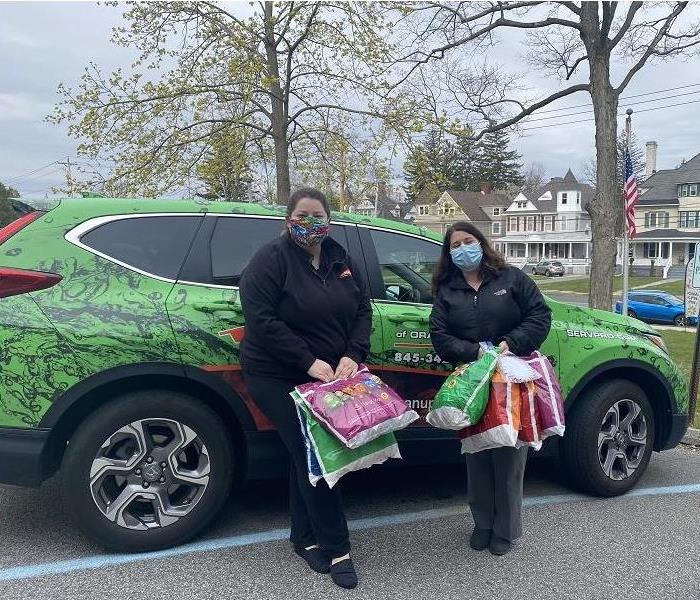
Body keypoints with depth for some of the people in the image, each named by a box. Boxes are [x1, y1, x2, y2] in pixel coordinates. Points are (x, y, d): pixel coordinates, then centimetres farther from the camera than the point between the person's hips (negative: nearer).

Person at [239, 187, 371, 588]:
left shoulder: (340, 260, 8)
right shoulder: (271, 260, -12)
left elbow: (363, 310, 7)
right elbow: (261, 319, -20)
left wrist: (352, 355, -10)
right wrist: (308, 362, -23)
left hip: (330, 376, 6)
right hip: (278, 378, -6)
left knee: (309, 456, 13)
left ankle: (305, 537, 28)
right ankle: (336, 549, 4)